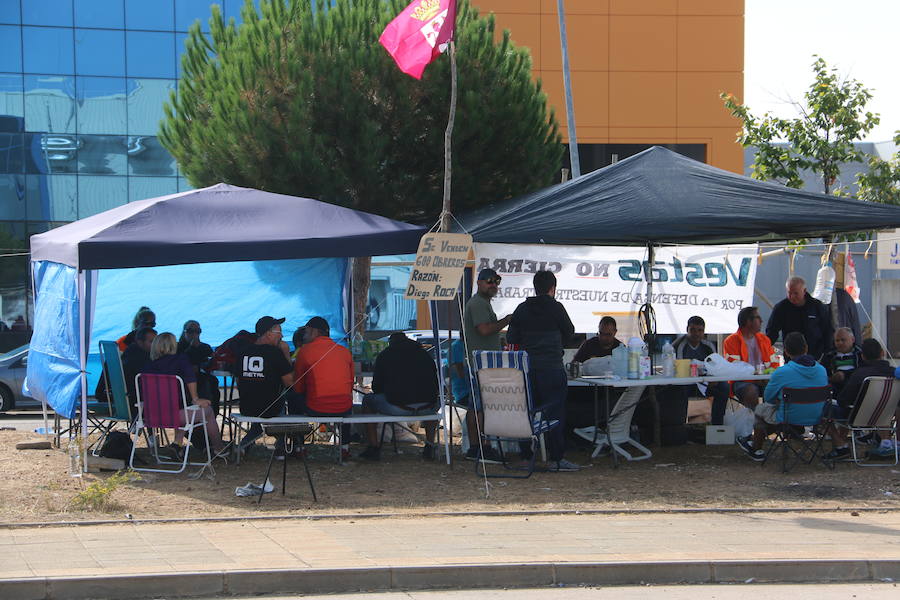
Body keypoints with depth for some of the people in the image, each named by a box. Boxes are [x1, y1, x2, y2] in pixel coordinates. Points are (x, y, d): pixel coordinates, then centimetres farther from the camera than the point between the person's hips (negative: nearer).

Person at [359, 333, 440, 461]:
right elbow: (436, 384, 23)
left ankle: (374, 447, 20)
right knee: (436, 401, 40)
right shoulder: (425, 354, 20)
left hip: (397, 407, -3)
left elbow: (376, 387, 13)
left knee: (367, 400, 24)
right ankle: (429, 447, 32)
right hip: (426, 408, 3)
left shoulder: (384, 355, 11)